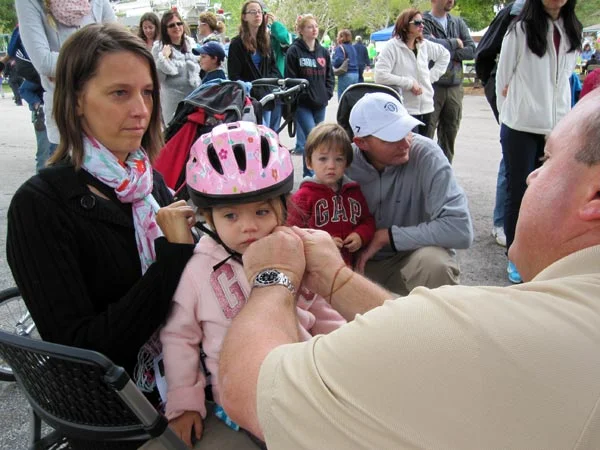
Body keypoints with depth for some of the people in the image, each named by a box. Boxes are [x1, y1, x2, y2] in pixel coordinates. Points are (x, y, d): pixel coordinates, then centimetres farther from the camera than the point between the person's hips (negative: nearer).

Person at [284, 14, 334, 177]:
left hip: (320, 103, 6)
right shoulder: (294, 51, -4)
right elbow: (290, 78, -7)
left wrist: (327, 94, 2)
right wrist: (301, 95, -12)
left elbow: (330, 76, 15)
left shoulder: (323, 52, 12)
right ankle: (311, 176, -6)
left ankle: (309, 174, 24)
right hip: (302, 104, -5)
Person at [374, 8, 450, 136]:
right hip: (405, 110, -7)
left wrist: (432, 75, 12)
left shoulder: (425, 45, 9)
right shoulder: (392, 46, -9)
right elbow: (380, 76, -18)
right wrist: (409, 83, -15)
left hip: (426, 108, 7)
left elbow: (445, 55, 26)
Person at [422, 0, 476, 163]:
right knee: (425, 137, -6)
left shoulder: (458, 23, 14)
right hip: (432, 86, -5)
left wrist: (447, 53, -8)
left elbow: (471, 50, 4)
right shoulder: (424, 22, -1)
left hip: (455, 87, 5)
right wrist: (454, 43, -4)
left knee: (449, 137, 10)